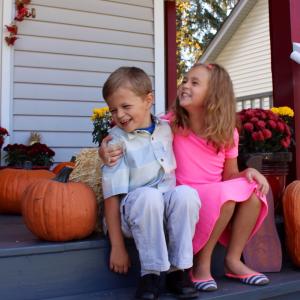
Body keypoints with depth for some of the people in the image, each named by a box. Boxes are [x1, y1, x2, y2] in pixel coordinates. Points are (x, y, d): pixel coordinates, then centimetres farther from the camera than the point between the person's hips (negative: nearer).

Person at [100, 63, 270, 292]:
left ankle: (233, 260, -6)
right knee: (225, 193, -31)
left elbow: (230, 175, 7)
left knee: (253, 189, -21)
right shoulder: (170, 124, -8)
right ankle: (201, 264, -12)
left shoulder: (227, 132, 1)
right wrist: (106, 151, -25)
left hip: (217, 201, 4)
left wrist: (248, 171, -14)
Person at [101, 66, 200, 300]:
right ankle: (151, 273, -19)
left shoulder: (166, 128, 4)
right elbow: (112, 195, -13)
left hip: (169, 209, 4)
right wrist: (117, 247, -14)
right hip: (137, 213, -3)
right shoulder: (117, 142, -10)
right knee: (149, 195, -35)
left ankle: (178, 270, -15)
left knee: (186, 193, -28)